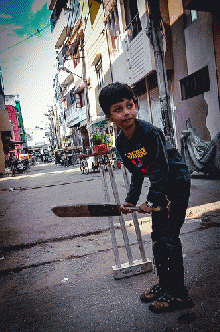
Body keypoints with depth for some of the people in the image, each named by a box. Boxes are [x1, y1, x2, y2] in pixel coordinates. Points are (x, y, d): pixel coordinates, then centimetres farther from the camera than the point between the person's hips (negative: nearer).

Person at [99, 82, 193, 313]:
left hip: (177, 183, -8)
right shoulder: (121, 143, -2)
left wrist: (151, 201, -20)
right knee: (157, 237, 11)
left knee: (168, 238, -9)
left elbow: (161, 169, -24)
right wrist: (131, 200, 4)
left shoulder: (150, 132, -24)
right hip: (159, 187, 8)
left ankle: (179, 294, 4)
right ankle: (164, 285, 27)